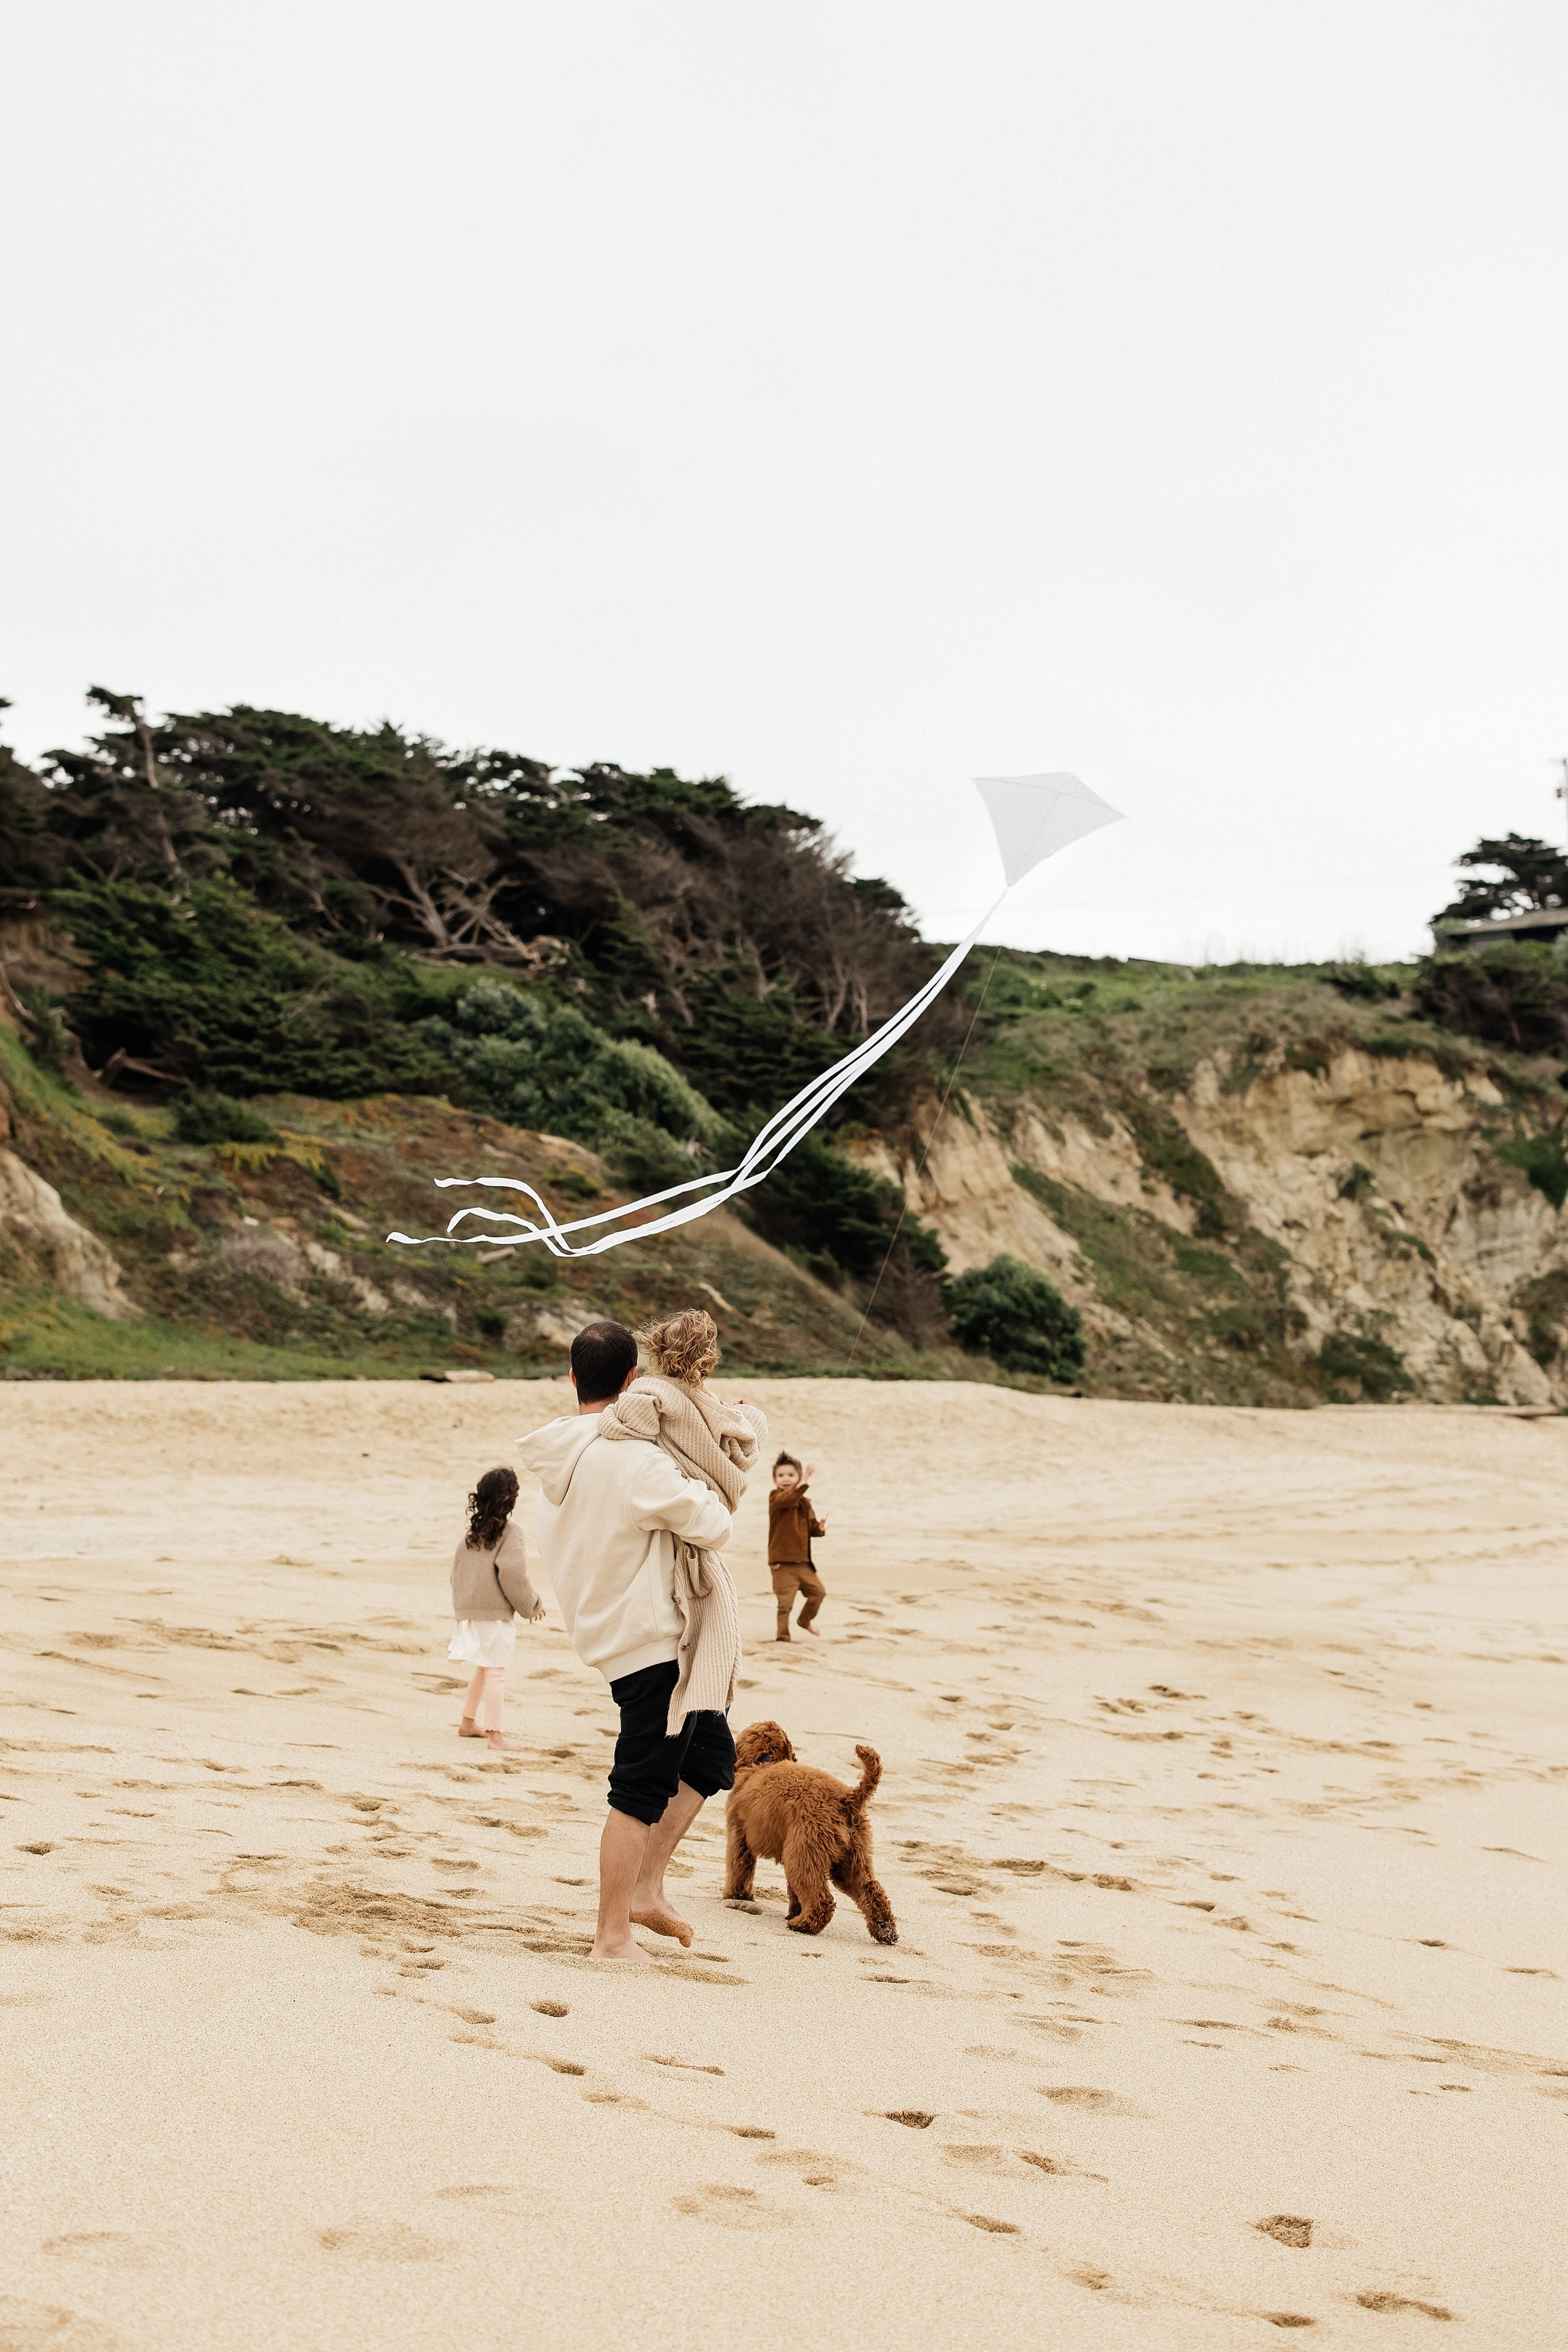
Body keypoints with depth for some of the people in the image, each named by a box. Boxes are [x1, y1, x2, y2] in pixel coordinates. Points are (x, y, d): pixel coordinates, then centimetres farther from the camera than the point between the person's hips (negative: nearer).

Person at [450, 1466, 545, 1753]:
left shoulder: (470, 1531, 9)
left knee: (483, 1668, 22)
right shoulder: (510, 1534, -11)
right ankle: (494, 1734, -4)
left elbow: (456, 1572, 14)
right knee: (496, 1672, -4)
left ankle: (468, 1723, 29)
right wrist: (533, 1606, -2)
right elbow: (513, 1578, -16)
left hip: (467, 1611, 7)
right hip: (495, 1614, -7)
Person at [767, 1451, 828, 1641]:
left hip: (803, 1561, 7)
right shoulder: (776, 1497, -9)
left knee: (818, 1591, 12)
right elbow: (789, 1498, -32)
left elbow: (811, 1527, 18)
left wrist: (819, 1528, -5)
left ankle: (805, 1620, 36)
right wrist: (805, 1481, -43)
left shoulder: (805, 1503, 12)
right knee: (785, 1600, -7)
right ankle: (782, 1633, 8)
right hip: (782, 1561, -7)